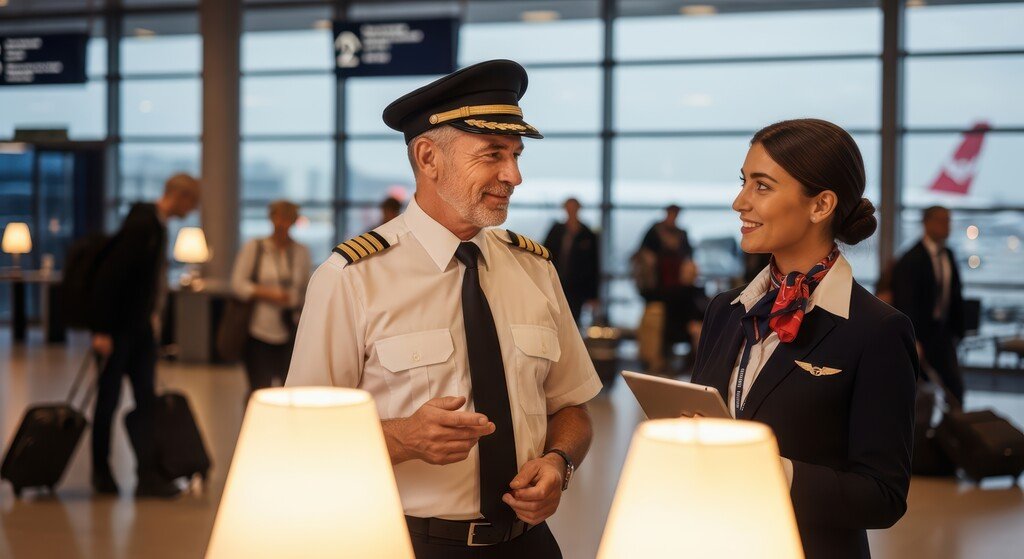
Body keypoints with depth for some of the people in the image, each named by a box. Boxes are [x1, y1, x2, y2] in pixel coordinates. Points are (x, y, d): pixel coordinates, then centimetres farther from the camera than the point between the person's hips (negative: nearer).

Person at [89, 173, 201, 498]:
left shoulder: (157, 225, 6)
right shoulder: (141, 224, -21)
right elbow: (109, 276, -23)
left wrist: (152, 315, 15)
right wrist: (101, 331, -22)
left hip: (141, 326, 8)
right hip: (119, 327, -8)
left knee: (146, 400, 5)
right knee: (109, 399, 5)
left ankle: (147, 476, 6)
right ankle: (101, 472, 19)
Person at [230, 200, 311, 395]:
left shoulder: (301, 252, 8)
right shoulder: (254, 247, 2)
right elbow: (238, 283, -3)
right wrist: (267, 294, -13)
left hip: (290, 333, 2)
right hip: (259, 330, -2)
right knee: (259, 389, 0)